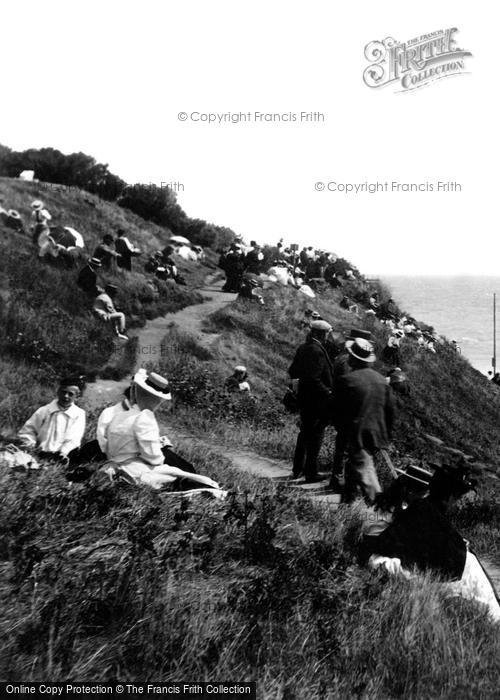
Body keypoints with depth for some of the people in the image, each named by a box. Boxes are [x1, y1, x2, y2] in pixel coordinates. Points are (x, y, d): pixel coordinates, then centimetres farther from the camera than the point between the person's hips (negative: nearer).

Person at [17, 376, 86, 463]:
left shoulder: (79, 414, 4)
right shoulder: (43, 411, 8)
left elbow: (72, 440, -3)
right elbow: (25, 433, 12)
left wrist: (62, 452, -20)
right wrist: (33, 449, -2)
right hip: (40, 457, 1)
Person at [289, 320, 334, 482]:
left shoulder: (303, 348, 7)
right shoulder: (317, 351, -21)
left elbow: (292, 372, 11)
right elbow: (314, 379, -26)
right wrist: (328, 393, -18)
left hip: (303, 398, 9)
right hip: (317, 401, -9)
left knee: (305, 432, 20)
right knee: (315, 435, 1)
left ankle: (298, 469, 31)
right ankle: (311, 473, 8)